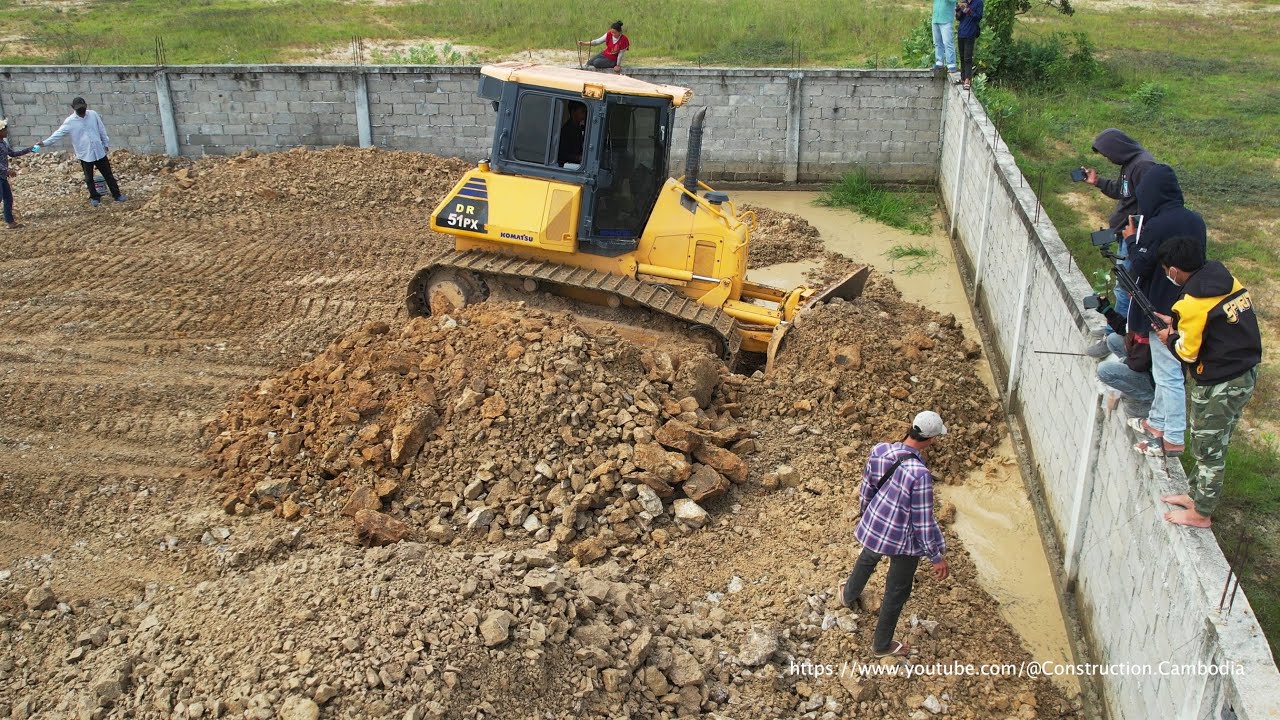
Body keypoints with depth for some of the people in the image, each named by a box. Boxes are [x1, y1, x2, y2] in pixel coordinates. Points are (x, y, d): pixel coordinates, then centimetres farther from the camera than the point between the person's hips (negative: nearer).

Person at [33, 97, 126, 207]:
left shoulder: (93, 114, -3)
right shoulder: (70, 121, -10)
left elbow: (102, 130, 7)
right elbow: (59, 133, -13)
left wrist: (106, 143, 12)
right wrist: (45, 143, -24)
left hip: (99, 151, 2)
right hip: (84, 154, -1)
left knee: (108, 175, 10)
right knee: (89, 178, 11)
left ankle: (117, 195, 20)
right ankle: (94, 197, 26)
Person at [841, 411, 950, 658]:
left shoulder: (879, 450, -16)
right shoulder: (920, 474, -35)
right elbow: (923, 521, -25)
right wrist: (937, 556, -11)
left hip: (874, 524, 6)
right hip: (903, 540, -6)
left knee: (867, 559, 37)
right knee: (897, 592, 18)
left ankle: (849, 595, 66)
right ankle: (882, 645, 37)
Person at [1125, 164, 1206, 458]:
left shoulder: (1156, 227, -22)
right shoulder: (1195, 220, 2)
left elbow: (1140, 267, -16)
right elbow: (1197, 261, 13)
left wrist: (1132, 240, 0)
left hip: (1162, 312, -8)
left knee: (1168, 374, 0)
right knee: (1166, 370, 21)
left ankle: (1173, 439, 7)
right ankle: (1156, 422, 35)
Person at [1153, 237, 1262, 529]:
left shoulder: (1192, 304, -23)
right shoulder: (1228, 282, 1)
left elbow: (1187, 352, -15)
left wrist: (1170, 338, 4)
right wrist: (1178, 325, 10)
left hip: (1219, 385, -8)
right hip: (1246, 374, 8)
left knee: (1208, 449, 8)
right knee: (1213, 444, 22)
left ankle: (1201, 513, 22)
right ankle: (1197, 495, 38)